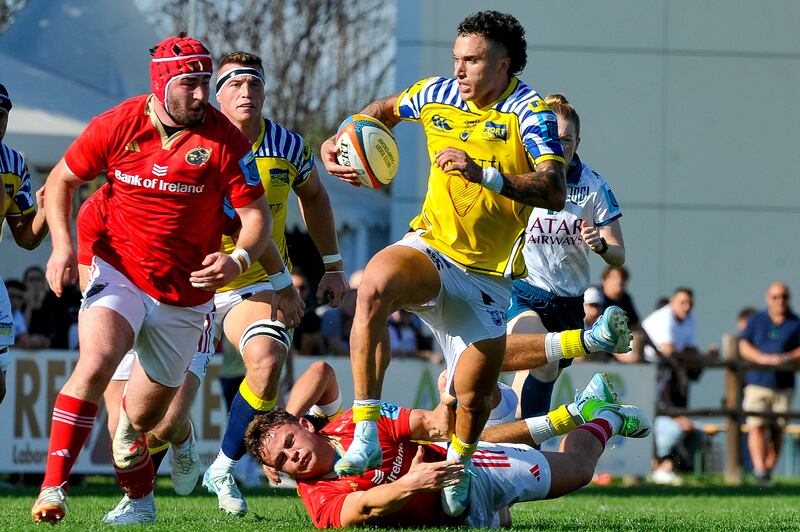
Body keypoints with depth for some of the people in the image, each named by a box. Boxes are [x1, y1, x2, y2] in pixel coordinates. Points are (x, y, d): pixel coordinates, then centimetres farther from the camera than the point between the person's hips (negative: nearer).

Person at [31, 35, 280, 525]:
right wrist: (62, 243, -8)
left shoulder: (225, 140, -10)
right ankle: (53, 489, -27)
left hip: (186, 295, 1)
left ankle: (140, 498, 39)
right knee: (95, 364, -28)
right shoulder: (117, 126, -7)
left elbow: (256, 213, -5)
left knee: (143, 417, 10)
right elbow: (62, 180, 7)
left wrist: (238, 259, -25)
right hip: (119, 275, -1)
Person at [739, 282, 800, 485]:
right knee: (757, 426, -12)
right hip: (758, 383, 0)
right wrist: (763, 358, -12)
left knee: (778, 429, 0)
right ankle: (759, 468, -18)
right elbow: (743, 347, 5)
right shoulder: (756, 320, 9)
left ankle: (769, 469, 9)